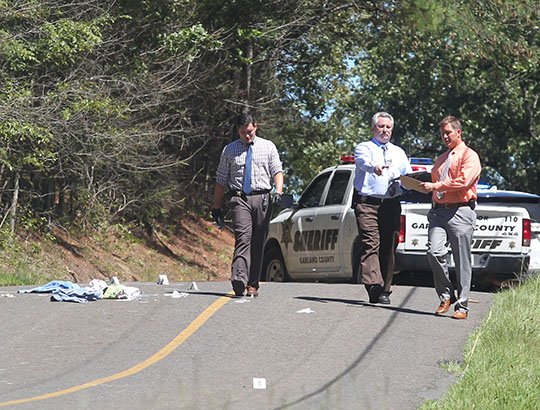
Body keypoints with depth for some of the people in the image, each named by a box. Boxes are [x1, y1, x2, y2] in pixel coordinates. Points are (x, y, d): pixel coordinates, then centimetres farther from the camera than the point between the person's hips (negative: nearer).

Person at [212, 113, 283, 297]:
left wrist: (278, 191, -14)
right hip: (240, 199, -1)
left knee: (258, 243, 2)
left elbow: (277, 171, 5)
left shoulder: (268, 147, 12)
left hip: (262, 199, 1)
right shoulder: (229, 150, 11)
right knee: (243, 238, -18)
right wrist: (216, 207, 10)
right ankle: (239, 281, -31)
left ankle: (253, 284, 7)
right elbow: (221, 180, 13)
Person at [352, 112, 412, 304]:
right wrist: (374, 167, -40)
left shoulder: (399, 152, 23)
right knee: (371, 244, -17)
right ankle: (374, 285, -28)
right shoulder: (364, 148, 8)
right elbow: (363, 161, -16)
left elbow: (408, 176, 13)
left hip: (392, 204, 4)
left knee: (388, 247, 3)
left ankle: (384, 291, 8)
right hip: (367, 203, -4)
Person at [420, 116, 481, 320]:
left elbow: (464, 180, -14)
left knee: (462, 261, -3)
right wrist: (430, 188, 17)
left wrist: (437, 186, -15)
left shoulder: (469, 156, 2)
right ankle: (446, 296, 0)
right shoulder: (441, 159, 26)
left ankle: (462, 306, 2)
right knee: (434, 252, -15)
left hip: (460, 212, -6)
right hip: (439, 211, 6)